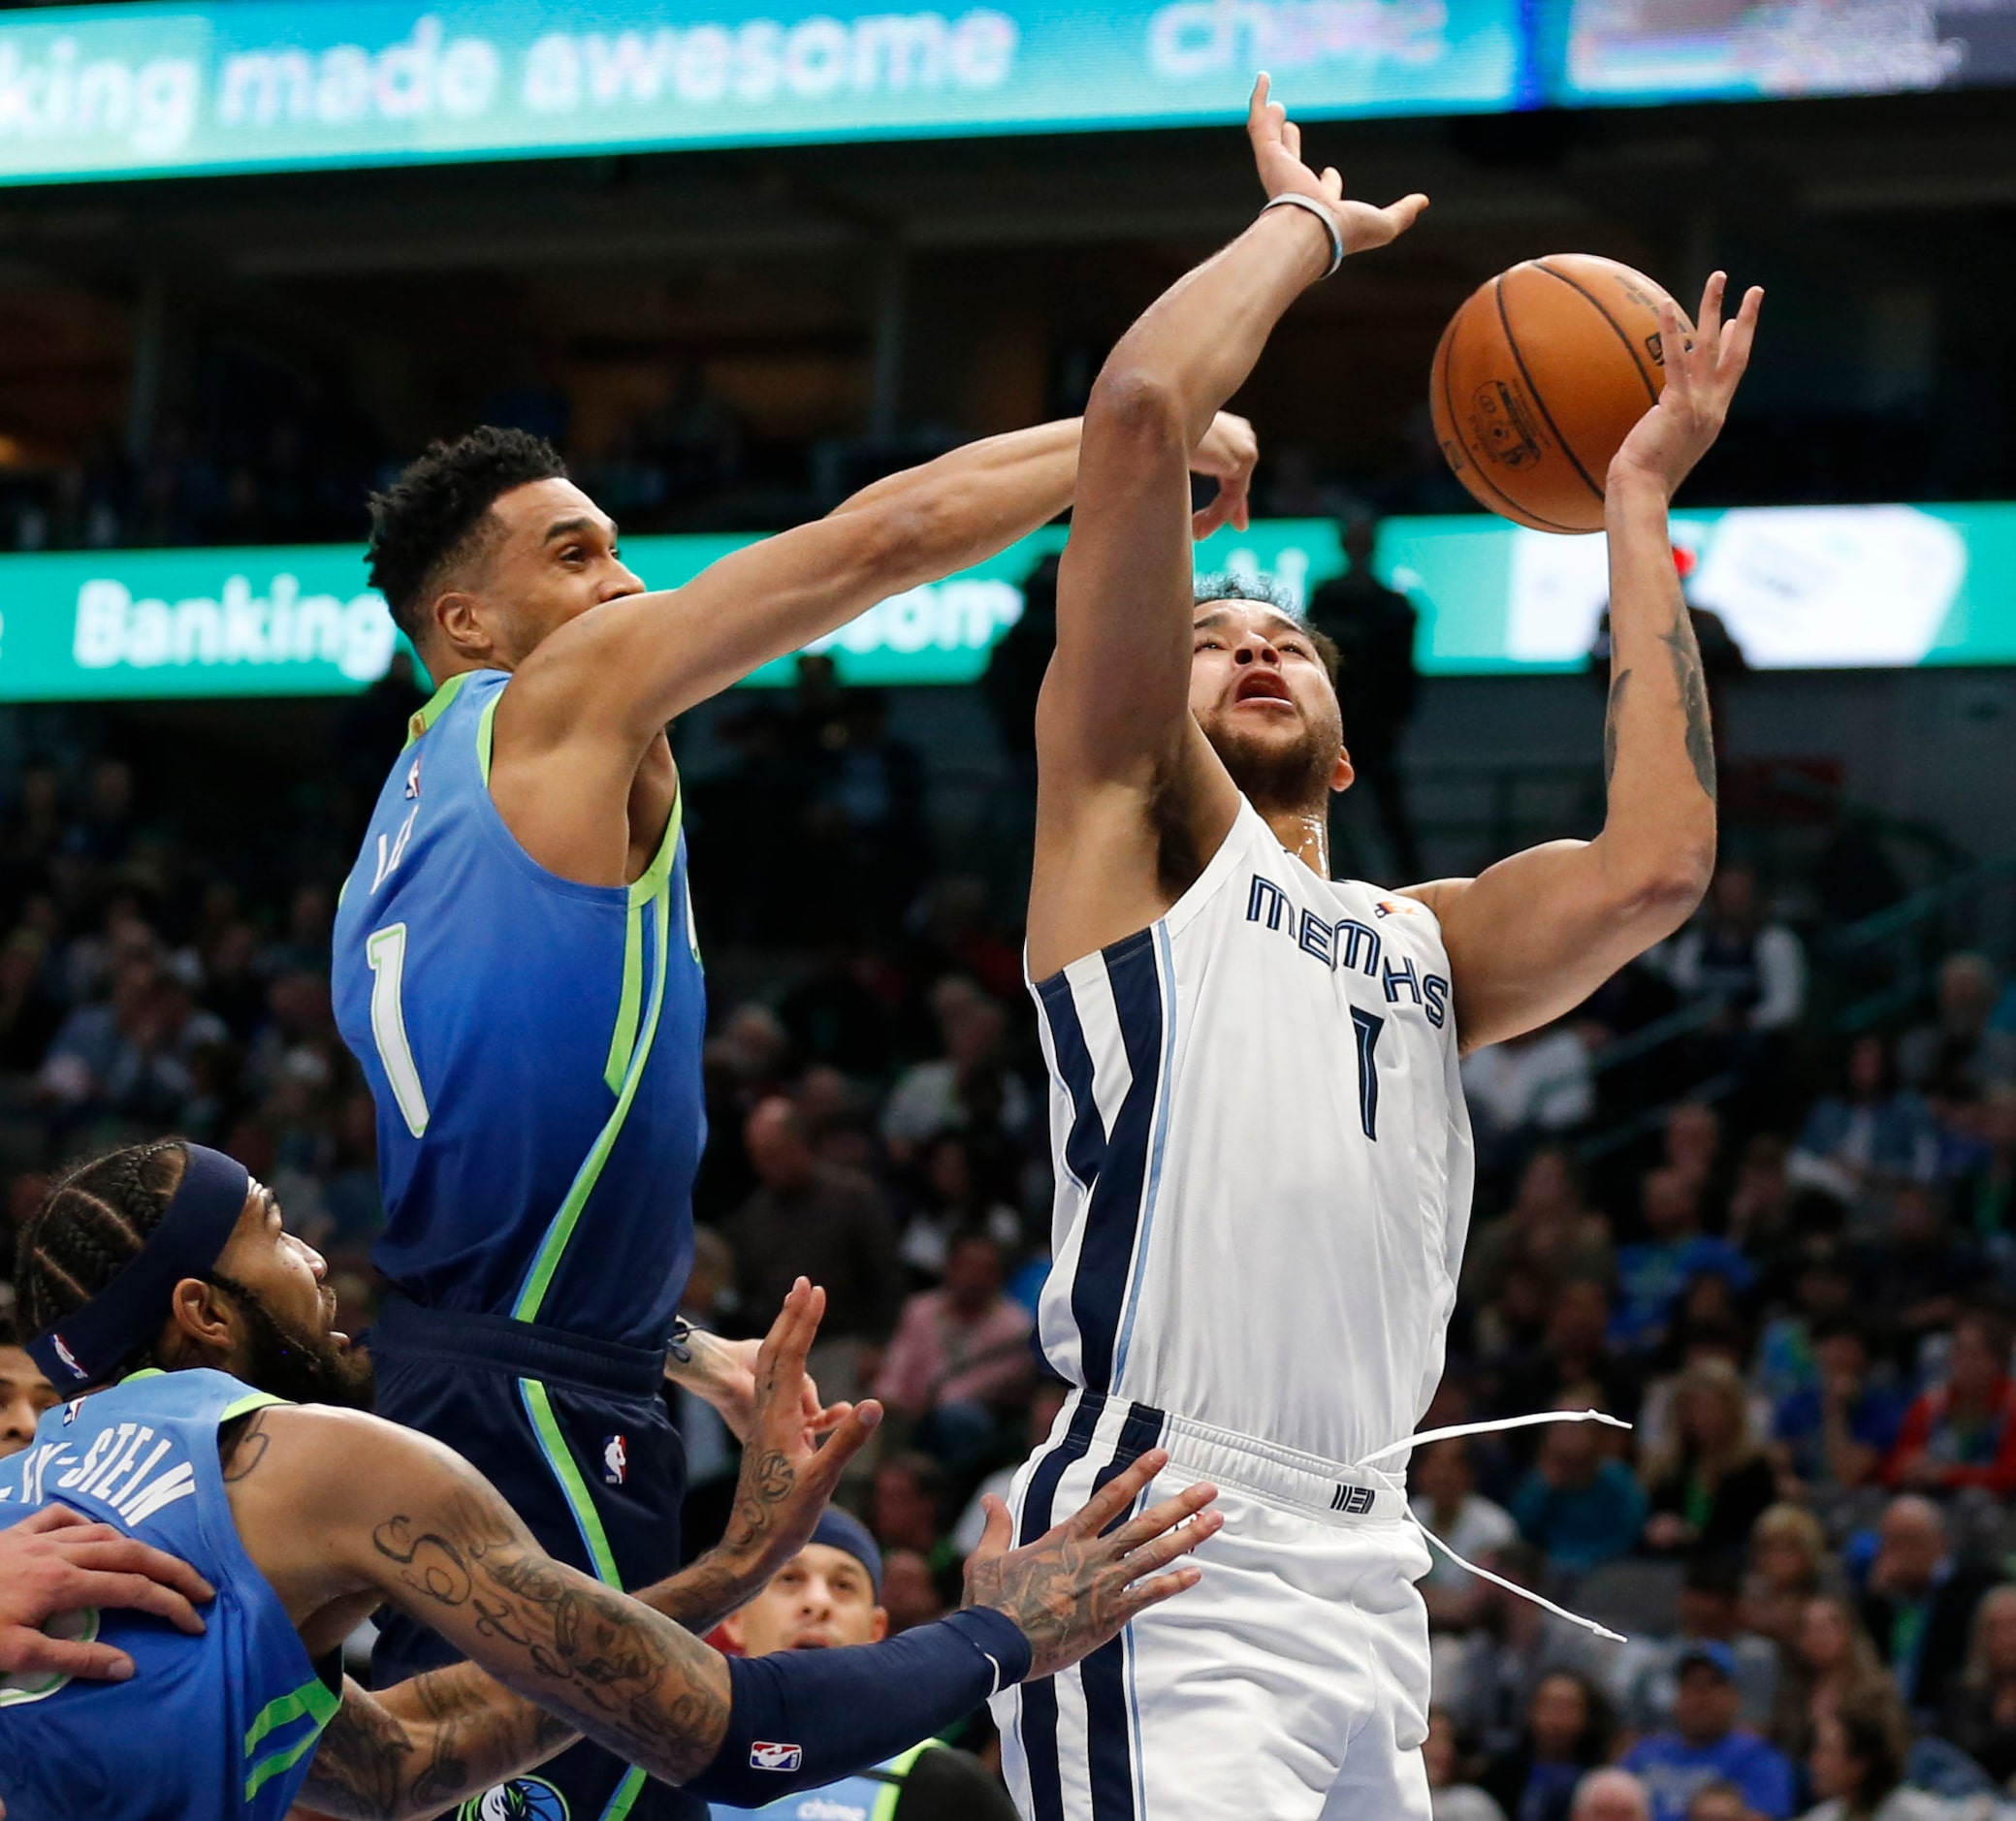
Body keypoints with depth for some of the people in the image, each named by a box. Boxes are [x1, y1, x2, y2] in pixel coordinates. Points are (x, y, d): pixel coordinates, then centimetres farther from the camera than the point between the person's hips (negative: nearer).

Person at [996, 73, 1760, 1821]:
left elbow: (1655, 868, 4)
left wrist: (1638, 509, 13)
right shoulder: (1136, 823, 9)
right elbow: (1140, 412, -2)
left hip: (1369, 1591, 6)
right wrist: (1307, 225, 13)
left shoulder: (1427, 943, 24)